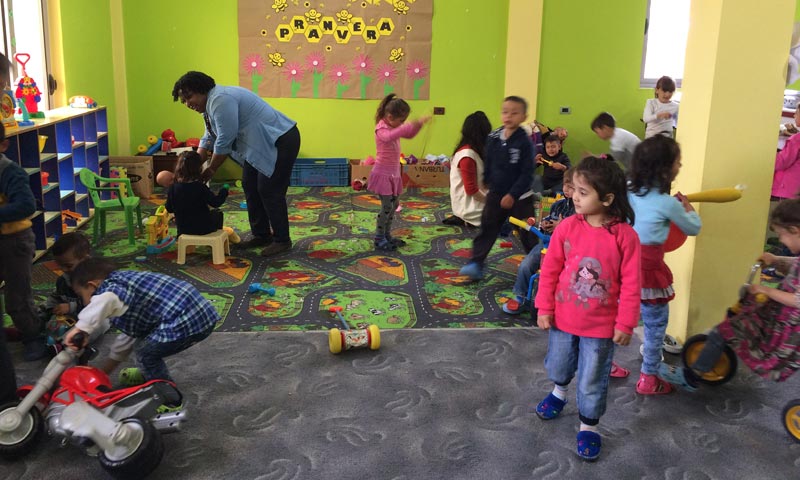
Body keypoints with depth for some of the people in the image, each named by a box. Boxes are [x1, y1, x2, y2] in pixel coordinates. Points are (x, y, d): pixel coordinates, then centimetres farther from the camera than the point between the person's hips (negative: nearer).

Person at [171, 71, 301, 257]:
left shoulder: (221, 100, -21)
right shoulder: (210, 105, 12)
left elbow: (224, 141, -21)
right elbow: (208, 140, 17)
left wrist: (210, 170, -9)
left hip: (280, 141, -10)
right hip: (260, 145, 10)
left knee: (269, 191, -8)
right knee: (250, 187, 11)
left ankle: (282, 240, 3)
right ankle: (261, 235, 19)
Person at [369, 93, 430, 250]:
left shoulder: (393, 127, 9)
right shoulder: (381, 129, -18)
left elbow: (409, 135, 21)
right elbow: (389, 136, -42)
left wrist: (418, 124, 1)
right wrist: (410, 125, -48)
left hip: (393, 174, 9)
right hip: (383, 173, -9)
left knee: (394, 205, 14)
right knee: (387, 206, -7)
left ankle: (387, 235, 25)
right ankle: (379, 239, 3)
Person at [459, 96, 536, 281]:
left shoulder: (525, 142, -14)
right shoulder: (493, 138, -1)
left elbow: (527, 174, -15)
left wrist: (513, 195, -19)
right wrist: (487, 182, 15)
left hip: (518, 197, -4)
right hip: (495, 194, 4)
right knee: (487, 229, 2)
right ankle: (476, 264, 3)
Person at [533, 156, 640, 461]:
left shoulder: (625, 235, -18)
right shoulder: (567, 227, -12)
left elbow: (631, 284, -12)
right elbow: (550, 270, -4)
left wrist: (626, 323, -9)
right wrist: (544, 308, -3)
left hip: (601, 325, -3)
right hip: (563, 318, 3)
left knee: (592, 380, 11)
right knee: (558, 364, 25)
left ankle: (588, 427, 32)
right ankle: (559, 393, 57)